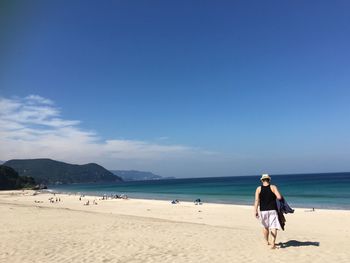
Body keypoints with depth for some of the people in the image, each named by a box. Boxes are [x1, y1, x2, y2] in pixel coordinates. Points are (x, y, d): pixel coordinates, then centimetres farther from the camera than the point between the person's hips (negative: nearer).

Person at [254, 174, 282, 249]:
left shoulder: (259, 189, 1)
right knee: (273, 227, -1)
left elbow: (256, 200, -9)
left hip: (263, 211, 2)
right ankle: (273, 242, -19)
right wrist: (274, 196, 10)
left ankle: (267, 241, 30)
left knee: (265, 227, 18)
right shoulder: (273, 187, -2)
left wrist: (255, 211, -11)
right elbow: (279, 197, -12)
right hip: (272, 210, -2)